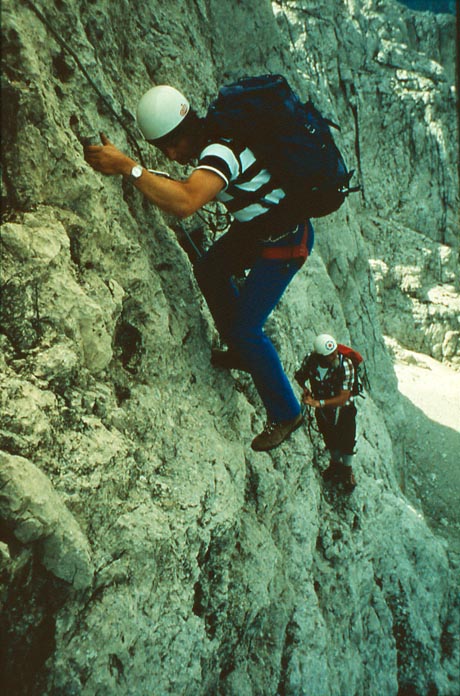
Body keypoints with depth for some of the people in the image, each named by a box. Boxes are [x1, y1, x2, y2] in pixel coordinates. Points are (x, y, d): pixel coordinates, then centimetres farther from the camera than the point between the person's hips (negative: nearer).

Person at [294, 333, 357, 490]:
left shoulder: (345, 364, -33)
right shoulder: (310, 361, -24)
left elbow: (343, 398, -33)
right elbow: (300, 375, -1)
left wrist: (319, 403, -40)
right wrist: (305, 388, -21)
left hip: (343, 409, -3)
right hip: (322, 411, 3)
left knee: (347, 441, 16)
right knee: (329, 439, 24)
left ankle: (347, 470, 45)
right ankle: (335, 464, 54)